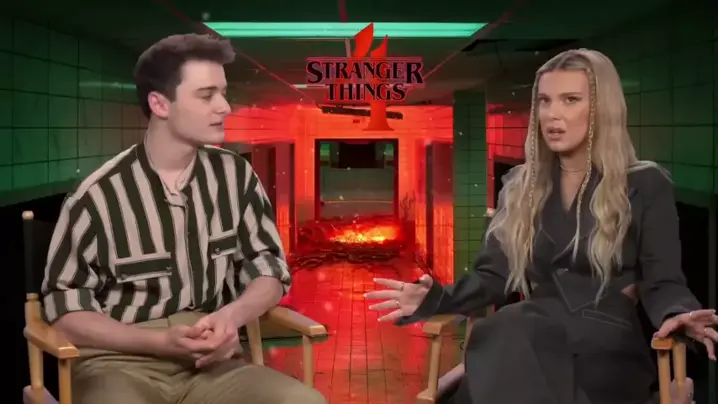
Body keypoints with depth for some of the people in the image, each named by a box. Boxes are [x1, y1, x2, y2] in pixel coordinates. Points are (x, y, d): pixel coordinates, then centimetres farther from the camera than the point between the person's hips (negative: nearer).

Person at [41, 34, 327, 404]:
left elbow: (269, 271, 9)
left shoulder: (235, 176, 3)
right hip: (119, 363, -4)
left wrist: (231, 316, -13)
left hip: (210, 361, 4)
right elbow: (65, 310, -4)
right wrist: (162, 341, -17)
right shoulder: (99, 195, -9)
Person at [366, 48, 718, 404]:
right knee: (495, 340, -35)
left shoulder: (645, 185, 7)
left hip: (607, 346, -3)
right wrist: (435, 298, -6)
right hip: (534, 340, 3)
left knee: (503, 339, -35)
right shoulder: (521, 186, 17)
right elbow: (494, 275, 13)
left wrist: (679, 317, -22)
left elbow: (661, 282, 2)